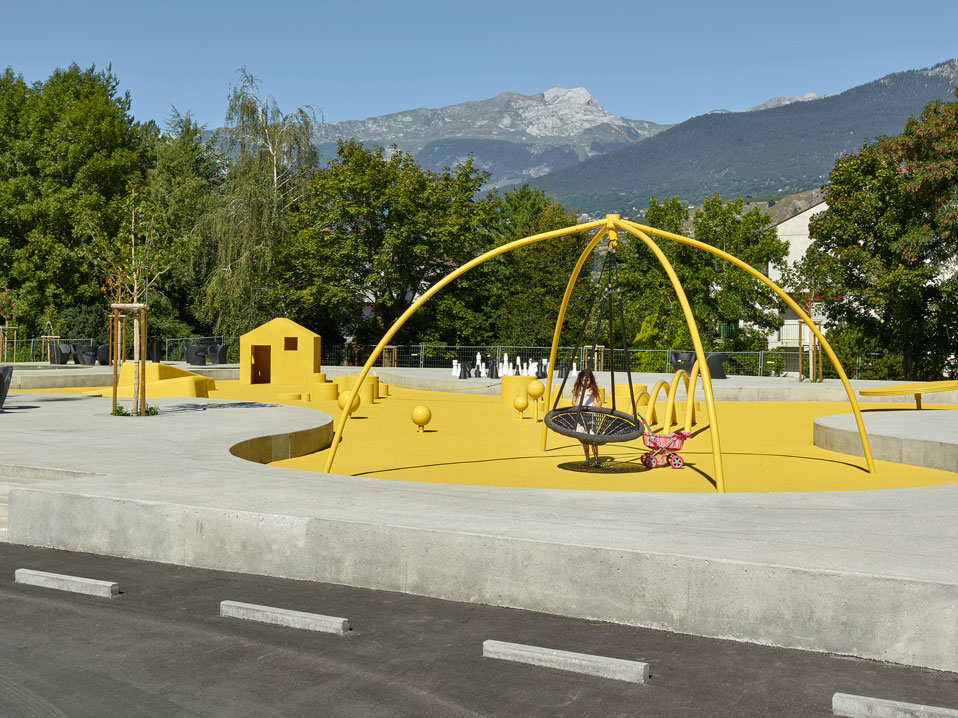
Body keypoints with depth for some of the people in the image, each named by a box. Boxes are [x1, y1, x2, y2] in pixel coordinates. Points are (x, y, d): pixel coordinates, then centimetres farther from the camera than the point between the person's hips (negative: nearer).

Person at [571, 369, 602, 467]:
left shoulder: (593, 389, 2)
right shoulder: (577, 389, 6)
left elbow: (599, 401, 7)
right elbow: (573, 402, 6)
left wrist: (597, 406, -15)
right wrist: (579, 406, -13)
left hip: (591, 415, -2)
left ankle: (596, 459, -8)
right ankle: (587, 459, 15)